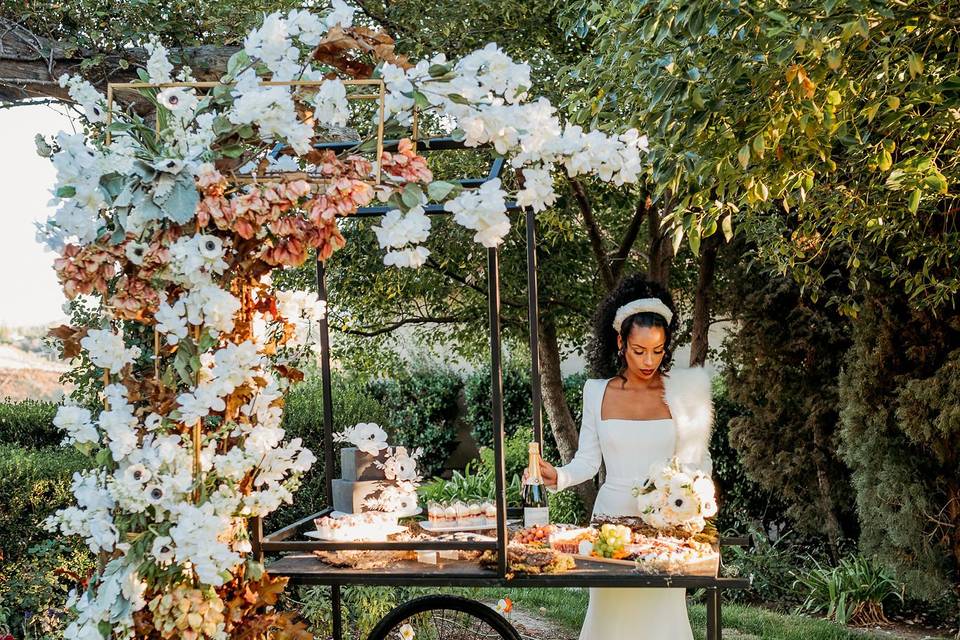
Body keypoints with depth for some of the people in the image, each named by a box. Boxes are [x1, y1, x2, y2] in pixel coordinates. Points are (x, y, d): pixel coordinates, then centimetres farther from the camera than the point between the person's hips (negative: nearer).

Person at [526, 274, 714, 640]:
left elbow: (695, 460, 5)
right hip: (611, 514, 1)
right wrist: (557, 478, -13)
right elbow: (588, 461, 5)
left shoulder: (681, 391, -1)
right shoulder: (597, 391, 2)